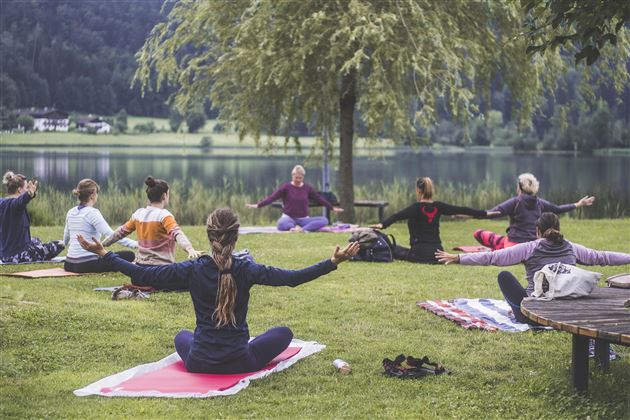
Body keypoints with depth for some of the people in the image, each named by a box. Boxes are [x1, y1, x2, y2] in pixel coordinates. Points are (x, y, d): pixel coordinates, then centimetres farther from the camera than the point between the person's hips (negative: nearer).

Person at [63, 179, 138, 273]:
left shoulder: (71, 212, 10)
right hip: (87, 264, -8)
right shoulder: (92, 213, -11)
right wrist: (136, 244, -18)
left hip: (69, 264, 8)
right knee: (129, 255, -5)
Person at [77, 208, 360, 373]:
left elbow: (140, 275, -10)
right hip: (239, 363, -2)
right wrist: (334, 262, -17)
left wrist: (102, 253, -2)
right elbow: (293, 278, -19)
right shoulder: (246, 270, -15)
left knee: (182, 336, 39)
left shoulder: (193, 270, -12)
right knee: (283, 333, 24)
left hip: (199, 363, 2)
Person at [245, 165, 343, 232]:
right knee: (281, 224, -41)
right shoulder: (286, 187, -3)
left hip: (304, 219, 4)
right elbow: (272, 197, -9)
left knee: (324, 220, -25)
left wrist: (332, 208, 18)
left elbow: (319, 199, 15)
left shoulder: (308, 188, 5)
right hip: (289, 218, -4)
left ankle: (302, 229, -37)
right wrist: (257, 205, -19)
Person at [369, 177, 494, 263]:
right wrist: (485, 213, 21)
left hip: (420, 253, -6)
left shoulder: (416, 208, -10)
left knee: (393, 249, 8)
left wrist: (383, 224, -41)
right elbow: (462, 210, 11)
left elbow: (397, 216, -26)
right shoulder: (438, 207, 4)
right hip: (437, 252, 6)